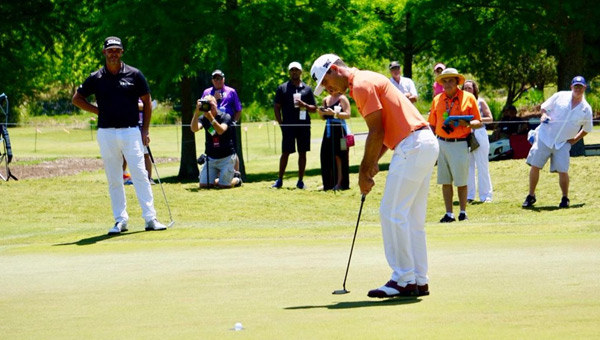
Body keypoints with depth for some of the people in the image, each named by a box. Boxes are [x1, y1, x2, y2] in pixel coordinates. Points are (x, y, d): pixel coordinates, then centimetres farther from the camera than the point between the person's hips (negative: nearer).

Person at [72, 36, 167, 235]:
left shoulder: (134, 75, 3)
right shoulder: (96, 78, 5)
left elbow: (147, 102, 9)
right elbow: (77, 99, 16)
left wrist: (145, 130, 3)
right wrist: (98, 110, 4)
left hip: (131, 131, -1)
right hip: (106, 134, 2)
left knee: (140, 175, -7)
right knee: (114, 179, 4)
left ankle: (150, 218, -6)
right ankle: (120, 220, 10)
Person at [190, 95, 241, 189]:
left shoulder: (225, 117, -9)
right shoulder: (203, 118, 0)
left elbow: (221, 131, -28)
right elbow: (194, 129, -20)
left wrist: (211, 118, -39)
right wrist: (197, 112, -32)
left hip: (226, 157, -4)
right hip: (211, 158, 4)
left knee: (223, 186, -7)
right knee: (204, 185, -2)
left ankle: (237, 180, 25)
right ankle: (217, 179, 29)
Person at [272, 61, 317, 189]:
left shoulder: (307, 89, 11)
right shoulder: (282, 88, 8)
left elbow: (314, 108, 10)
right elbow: (276, 107, 7)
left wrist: (304, 105, -10)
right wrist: (280, 123, -3)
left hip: (304, 125, 2)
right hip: (288, 125, -2)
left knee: (302, 152, 3)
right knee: (285, 152, -2)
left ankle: (300, 180, 9)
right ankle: (279, 180, 6)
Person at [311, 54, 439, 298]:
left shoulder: (362, 85, -10)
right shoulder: (367, 81, 21)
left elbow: (376, 132, -14)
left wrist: (364, 171, -7)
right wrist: (372, 164, 14)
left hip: (412, 147, -10)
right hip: (426, 143, 10)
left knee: (392, 214, -7)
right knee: (412, 218, 12)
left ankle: (404, 280, -5)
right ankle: (419, 281, 13)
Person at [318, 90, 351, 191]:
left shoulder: (342, 99, -4)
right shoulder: (326, 100, 14)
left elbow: (347, 114, -13)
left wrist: (334, 113, -23)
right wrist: (321, 113, 1)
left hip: (339, 130, -7)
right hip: (328, 130, 7)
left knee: (338, 156, -6)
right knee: (326, 157, 4)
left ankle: (340, 183, -3)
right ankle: (328, 183, 11)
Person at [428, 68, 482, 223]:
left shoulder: (468, 98, 0)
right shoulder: (437, 99, 9)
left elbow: (478, 123, 0)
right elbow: (432, 124, 12)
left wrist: (468, 124, -20)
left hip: (460, 144, -3)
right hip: (442, 144, 3)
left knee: (461, 181, 2)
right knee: (445, 181, 4)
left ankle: (463, 212, 13)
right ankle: (449, 214, 9)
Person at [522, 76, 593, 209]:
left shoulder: (586, 109, -1)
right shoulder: (561, 96, -2)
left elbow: (587, 129, 14)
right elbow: (544, 107, 9)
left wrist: (574, 140, 6)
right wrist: (544, 115, -11)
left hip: (563, 143, 0)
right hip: (544, 137, 0)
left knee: (563, 171, -10)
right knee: (534, 166, -4)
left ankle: (565, 199, 10)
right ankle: (531, 196, 10)